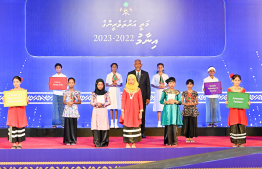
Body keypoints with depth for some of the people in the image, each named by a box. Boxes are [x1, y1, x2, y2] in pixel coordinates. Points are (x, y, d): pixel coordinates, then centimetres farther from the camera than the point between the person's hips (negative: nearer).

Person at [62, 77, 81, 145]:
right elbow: (63, 102, 7)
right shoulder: (66, 92, 8)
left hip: (74, 110, -1)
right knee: (67, 125, -3)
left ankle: (73, 140, 3)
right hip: (67, 110, 1)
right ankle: (67, 140, 3)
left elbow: (79, 101, 5)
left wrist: (73, 102, -11)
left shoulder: (76, 92, 6)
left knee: (74, 125, -3)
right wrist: (67, 103, -14)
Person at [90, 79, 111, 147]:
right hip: (96, 111, 1)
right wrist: (96, 104, -12)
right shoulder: (94, 94, 7)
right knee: (96, 126, -7)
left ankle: (104, 142, 0)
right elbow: (91, 103, 6)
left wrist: (102, 104, -10)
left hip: (103, 111, 0)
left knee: (104, 126, -6)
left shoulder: (106, 93, 5)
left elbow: (109, 102, 4)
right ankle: (97, 142, -3)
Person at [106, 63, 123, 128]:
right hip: (111, 91, 0)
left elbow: (121, 84, 9)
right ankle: (112, 123, 2)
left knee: (116, 107, -2)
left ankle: (116, 123, 2)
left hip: (117, 91, 0)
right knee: (111, 107, -3)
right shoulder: (108, 75, 7)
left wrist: (117, 85, -12)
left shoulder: (119, 75, 8)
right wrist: (111, 85, -12)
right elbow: (107, 85, 7)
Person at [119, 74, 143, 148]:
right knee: (127, 127, -1)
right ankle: (127, 144, 7)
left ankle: (134, 143, 10)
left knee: (135, 126, 1)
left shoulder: (138, 90, 5)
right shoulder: (125, 90, 4)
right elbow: (123, 101, 4)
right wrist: (122, 112, -2)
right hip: (127, 111, 0)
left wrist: (141, 112, 0)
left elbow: (140, 101, 5)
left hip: (135, 111, 0)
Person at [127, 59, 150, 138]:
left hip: (143, 97, 1)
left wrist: (148, 98, -1)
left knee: (142, 115, 4)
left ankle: (142, 132, 12)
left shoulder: (145, 74, 7)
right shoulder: (130, 73, 5)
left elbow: (148, 86, 6)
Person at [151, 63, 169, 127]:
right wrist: (157, 87, -9)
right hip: (158, 92, 0)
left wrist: (164, 86, -8)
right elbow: (152, 84, 8)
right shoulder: (155, 76, 8)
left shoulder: (166, 76, 10)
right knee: (158, 108, -3)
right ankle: (159, 122, 1)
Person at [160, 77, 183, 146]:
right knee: (168, 126, -5)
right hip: (167, 110, -1)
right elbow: (161, 101, 6)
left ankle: (174, 142, 0)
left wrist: (175, 101, -10)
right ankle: (168, 142, 1)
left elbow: (180, 102, 8)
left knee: (174, 126, -5)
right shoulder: (165, 91, 8)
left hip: (175, 110, 1)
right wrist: (167, 102, -10)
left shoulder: (177, 92, 10)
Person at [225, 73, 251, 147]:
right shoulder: (229, 89, 4)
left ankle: (240, 142, 5)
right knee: (234, 126, -4)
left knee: (242, 126, -3)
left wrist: (248, 102, -9)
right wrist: (226, 102, -17)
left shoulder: (242, 89, 9)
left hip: (241, 110, 2)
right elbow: (227, 99, 5)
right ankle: (234, 143, 4)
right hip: (233, 109, -2)